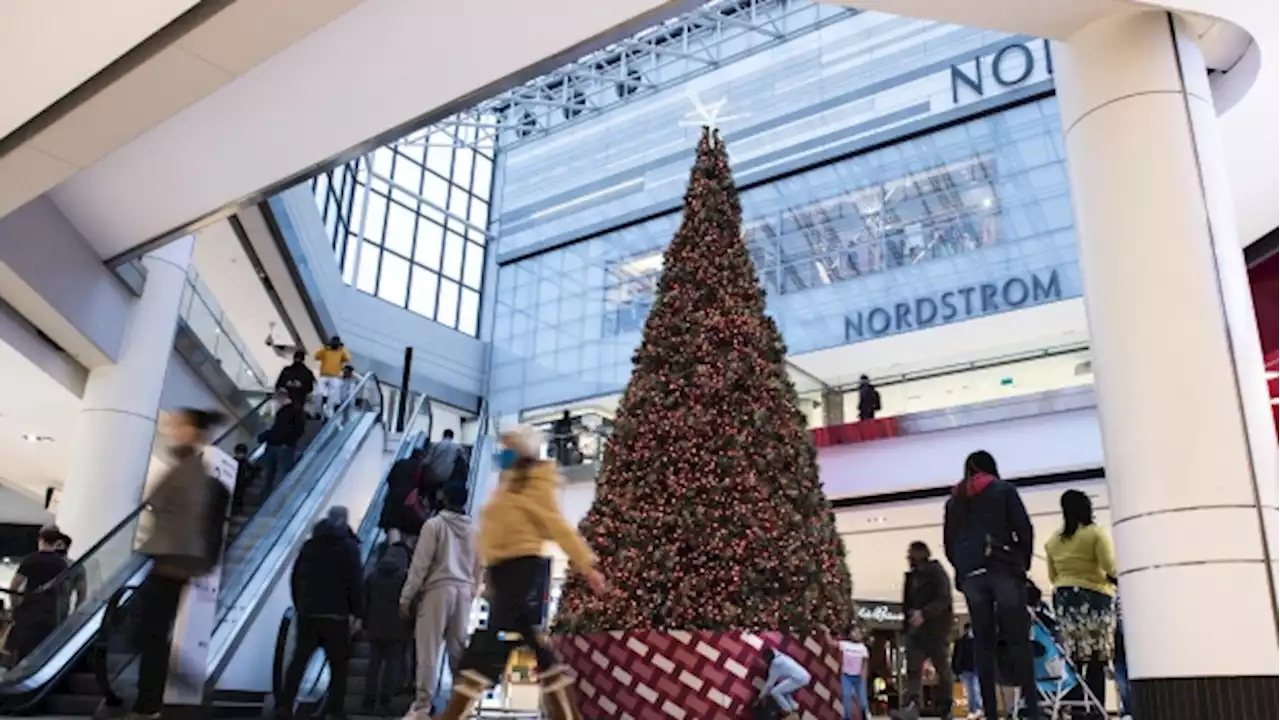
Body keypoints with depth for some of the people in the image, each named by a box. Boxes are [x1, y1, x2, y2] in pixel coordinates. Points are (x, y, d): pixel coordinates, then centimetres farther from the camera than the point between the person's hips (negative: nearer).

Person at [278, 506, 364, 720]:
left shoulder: (309, 545, 14)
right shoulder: (349, 546, -2)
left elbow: (295, 578, 15)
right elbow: (356, 582, -10)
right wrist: (358, 614, -8)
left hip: (308, 613, 5)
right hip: (335, 615, -4)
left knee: (299, 660, 7)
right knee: (339, 663, 4)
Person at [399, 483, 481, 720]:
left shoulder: (435, 524, -4)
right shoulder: (472, 530, 11)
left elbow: (420, 564, -8)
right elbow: (477, 569, 13)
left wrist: (406, 597, -4)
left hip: (438, 590, -5)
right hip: (463, 592, 5)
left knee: (429, 649, -5)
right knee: (459, 649, 9)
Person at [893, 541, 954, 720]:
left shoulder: (937, 572, -3)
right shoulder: (911, 576, 19)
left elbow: (944, 599, -16)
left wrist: (924, 613, -27)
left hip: (937, 627, -6)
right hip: (916, 628, 6)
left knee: (943, 669, 3)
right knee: (913, 668, -11)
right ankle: (913, 705, -22)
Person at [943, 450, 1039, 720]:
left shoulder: (954, 500, 20)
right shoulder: (1003, 490, 10)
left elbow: (948, 543, 12)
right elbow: (1024, 529, 1)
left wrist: (962, 572, 13)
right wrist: (1024, 562, 11)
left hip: (970, 575, 3)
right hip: (1003, 568, -3)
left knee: (983, 643, 1)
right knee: (1018, 639, -4)